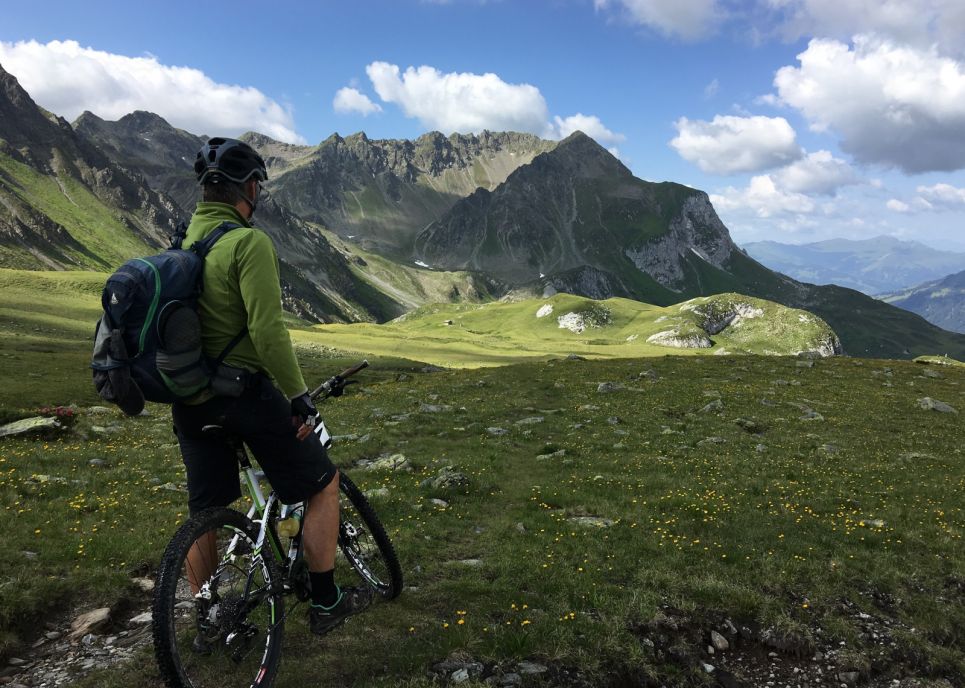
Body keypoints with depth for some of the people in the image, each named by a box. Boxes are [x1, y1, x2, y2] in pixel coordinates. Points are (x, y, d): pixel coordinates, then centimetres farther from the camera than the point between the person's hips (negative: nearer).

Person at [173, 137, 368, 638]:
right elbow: (267, 329, -24)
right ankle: (325, 604, 16)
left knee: (204, 512, 17)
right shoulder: (249, 242, -17)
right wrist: (300, 396, -17)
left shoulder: (183, 243, 8)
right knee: (322, 484, 9)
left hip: (190, 397, 8)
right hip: (244, 390, -8)